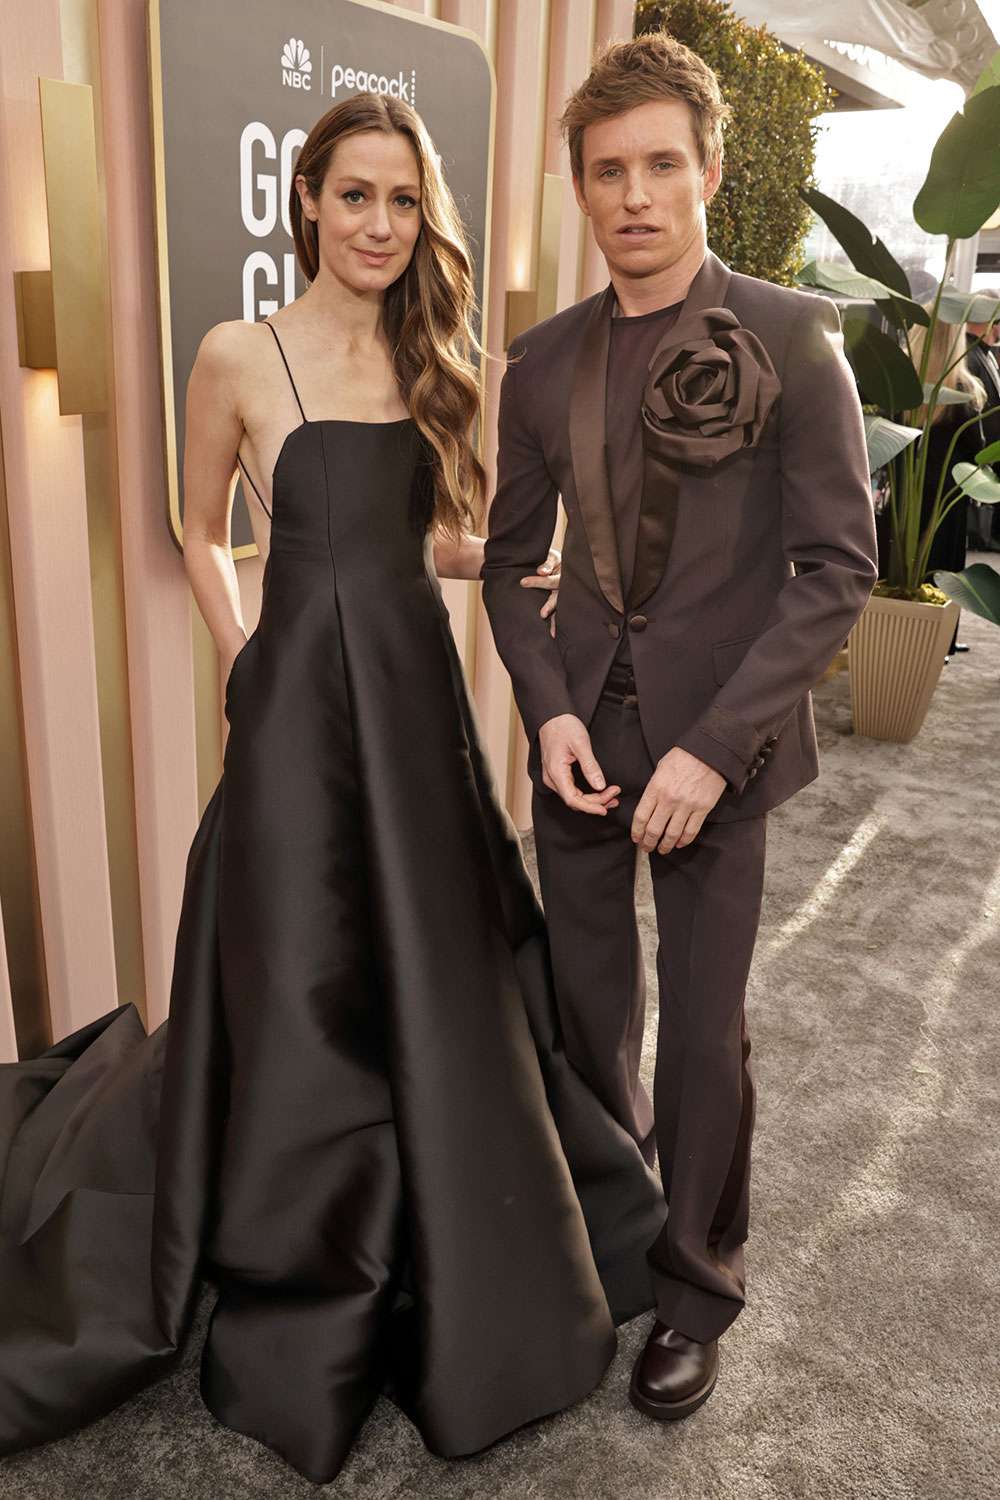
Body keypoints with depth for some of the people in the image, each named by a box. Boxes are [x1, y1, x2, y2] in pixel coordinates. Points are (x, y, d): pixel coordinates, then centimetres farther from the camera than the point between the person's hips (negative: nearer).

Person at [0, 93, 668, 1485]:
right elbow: (201, 534, 7)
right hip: (304, 703, -4)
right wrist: (245, 662, -2)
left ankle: (453, 1266, 41)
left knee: (443, 972, 15)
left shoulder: (431, 360, 10)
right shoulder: (239, 356, -3)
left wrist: (521, 559, -4)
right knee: (301, 994, 6)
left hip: (418, 694, 5)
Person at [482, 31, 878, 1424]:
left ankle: (696, 1286, 30)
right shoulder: (545, 360, 5)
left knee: (704, 1026, 5)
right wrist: (550, 709, -6)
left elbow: (840, 565, -9)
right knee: (588, 1005, 14)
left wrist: (713, 745, -16)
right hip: (580, 730, 4)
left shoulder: (791, 338, -6)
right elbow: (510, 559, 10)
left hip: (715, 736, -3)